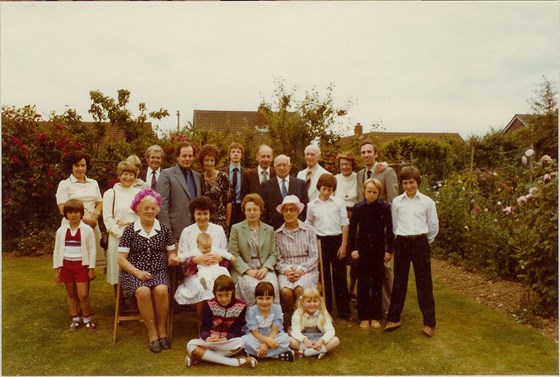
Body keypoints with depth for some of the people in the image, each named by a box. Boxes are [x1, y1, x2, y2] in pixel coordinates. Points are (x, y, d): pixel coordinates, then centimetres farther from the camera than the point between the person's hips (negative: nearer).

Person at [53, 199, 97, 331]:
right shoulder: (61, 231, 2)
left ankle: (87, 319, 16)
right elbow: (57, 251, 8)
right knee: (71, 294, 13)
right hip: (66, 265, 3)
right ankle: (75, 319, 26)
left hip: (81, 265, -3)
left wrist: (91, 269, -6)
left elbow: (92, 250, -4)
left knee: (83, 295, -3)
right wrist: (56, 269, 6)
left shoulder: (87, 230, -6)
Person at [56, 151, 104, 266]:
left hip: (92, 226, 4)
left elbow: (100, 204, 15)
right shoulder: (64, 184, 2)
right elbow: (63, 210, -5)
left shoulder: (93, 183, 16)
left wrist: (94, 217, -5)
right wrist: (84, 220, -13)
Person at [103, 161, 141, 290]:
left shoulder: (139, 192, 11)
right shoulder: (111, 193, 3)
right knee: (118, 273, 2)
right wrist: (121, 234, -11)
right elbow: (108, 218, -2)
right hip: (118, 237, -2)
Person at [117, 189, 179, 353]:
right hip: (134, 273, -1)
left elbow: (171, 253, 15)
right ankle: (153, 335, -18)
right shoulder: (129, 231, 3)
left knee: (161, 290, -31)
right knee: (143, 291, -33)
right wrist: (137, 272, -15)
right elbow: (121, 259, 0)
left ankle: (162, 331, -11)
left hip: (159, 271, 1)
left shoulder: (164, 230, 9)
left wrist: (173, 259, -9)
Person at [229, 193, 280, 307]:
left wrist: (265, 268, -9)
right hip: (244, 271, -2)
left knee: (272, 286, -29)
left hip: (264, 270, 2)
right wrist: (249, 271, -11)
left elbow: (273, 254, 11)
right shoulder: (236, 228, 9)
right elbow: (234, 254, 1)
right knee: (253, 287, -32)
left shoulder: (269, 230, 17)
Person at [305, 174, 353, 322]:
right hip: (320, 241, 1)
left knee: (340, 276, 3)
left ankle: (344, 310, 13)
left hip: (337, 239, -1)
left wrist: (343, 245, -6)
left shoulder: (339, 202, 0)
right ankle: (325, 309, 21)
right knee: (323, 276, 9)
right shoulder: (312, 205, 4)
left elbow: (344, 224, 0)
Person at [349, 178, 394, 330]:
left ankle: (375, 317, 18)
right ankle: (364, 317, 13)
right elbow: (352, 228, 2)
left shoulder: (385, 208, -3)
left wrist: (389, 250, -1)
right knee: (363, 284, 4)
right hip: (363, 249, 0)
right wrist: (352, 248, -3)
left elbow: (389, 229, 0)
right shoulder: (358, 207, -1)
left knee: (377, 284, 7)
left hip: (379, 250, 0)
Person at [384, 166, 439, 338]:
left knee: (424, 283, 1)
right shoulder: (396, 201, 5)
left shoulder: (427, 201, 0)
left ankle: (429, 323, 8)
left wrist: (424, 242, 11)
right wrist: (401, 239, 10)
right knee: (399, 281, 9)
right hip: (401, 243, 2)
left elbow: (434, 226, 7)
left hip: (420, 242, -2)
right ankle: (393, 318, 19)